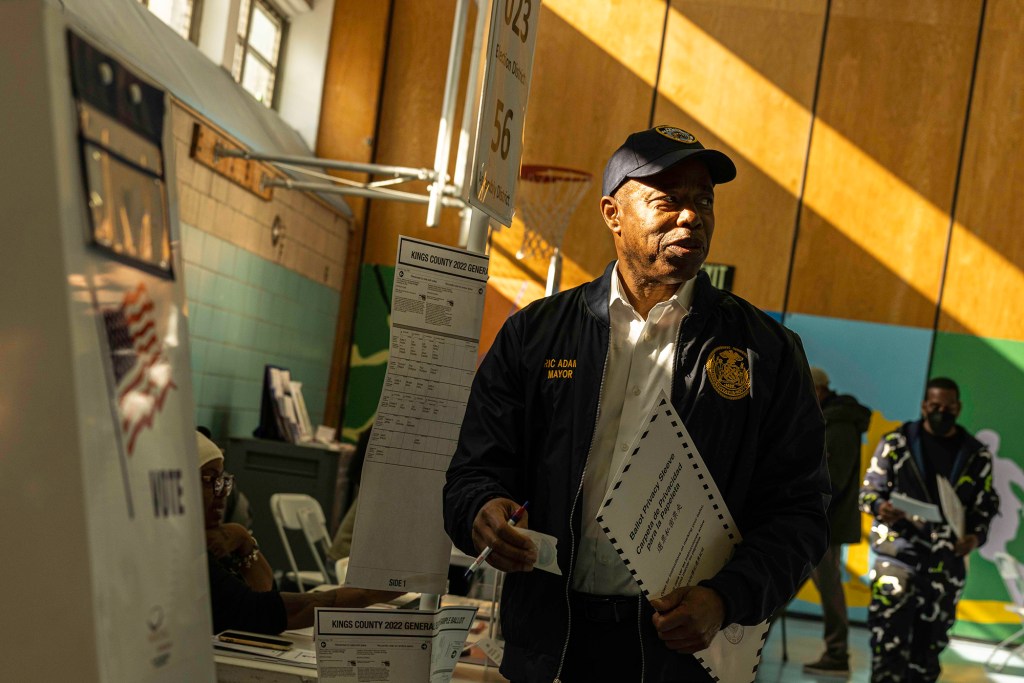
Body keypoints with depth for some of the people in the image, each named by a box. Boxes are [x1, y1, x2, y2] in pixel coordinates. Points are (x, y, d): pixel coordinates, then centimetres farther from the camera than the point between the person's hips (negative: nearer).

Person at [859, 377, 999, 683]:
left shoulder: (977, 456, 8)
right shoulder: (896, 443, 2)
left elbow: (987, 505, 13)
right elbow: (869, 490, 4)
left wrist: (976, 536, -7)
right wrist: (880, 507, -18)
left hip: (947, 566, 3)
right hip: (897, 555, -2)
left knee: (929, 646, 9)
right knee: (889, 642, -9)